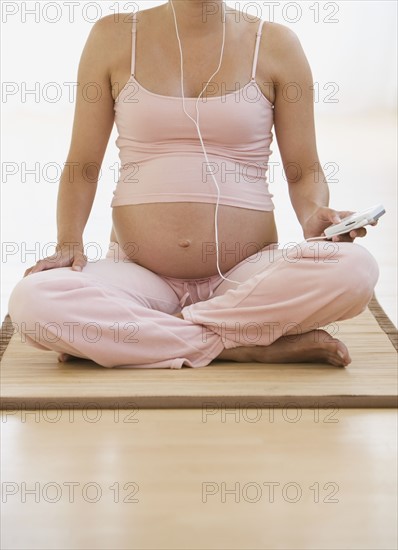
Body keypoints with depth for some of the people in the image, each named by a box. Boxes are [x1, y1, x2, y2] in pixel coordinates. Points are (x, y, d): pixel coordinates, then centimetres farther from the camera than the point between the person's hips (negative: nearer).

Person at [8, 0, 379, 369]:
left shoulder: (275, 44, 4)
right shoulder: (112, 37, 6)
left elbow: (304, 174, 7)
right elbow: (82, 168, 7)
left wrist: (314, 217, -15)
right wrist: (68, 242, -10)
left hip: (247, 276, 1)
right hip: (139, 276, 0)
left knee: (354, 268, -30)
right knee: (32, 301, -28)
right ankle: (248, 347, -20)